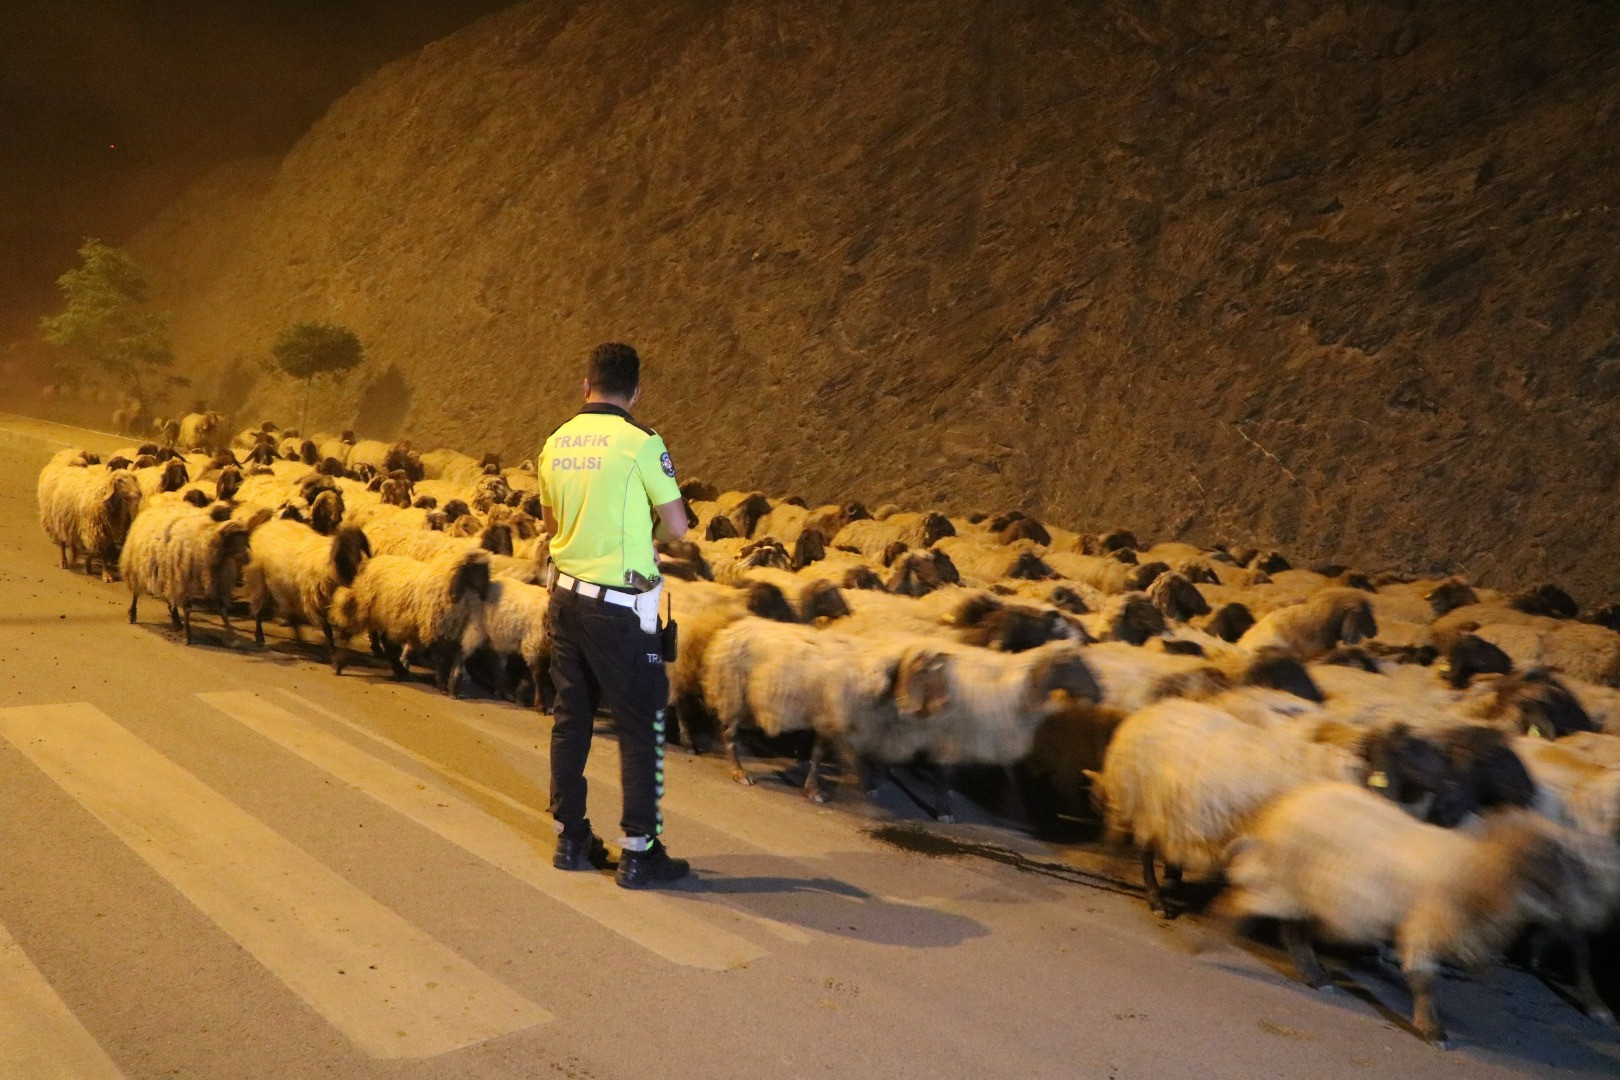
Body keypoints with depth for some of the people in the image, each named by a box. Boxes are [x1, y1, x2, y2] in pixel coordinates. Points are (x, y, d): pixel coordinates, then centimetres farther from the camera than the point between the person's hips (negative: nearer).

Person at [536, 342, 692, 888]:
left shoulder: (555, 443, 6)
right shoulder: (640, 442, -13)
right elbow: (677, 527, -10)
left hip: (566, 593, 7)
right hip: (619, 607, -6)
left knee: (571, 718, 15)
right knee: (641, 726, 3)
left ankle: (571, 837, 25)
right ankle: (639, 852, 7)